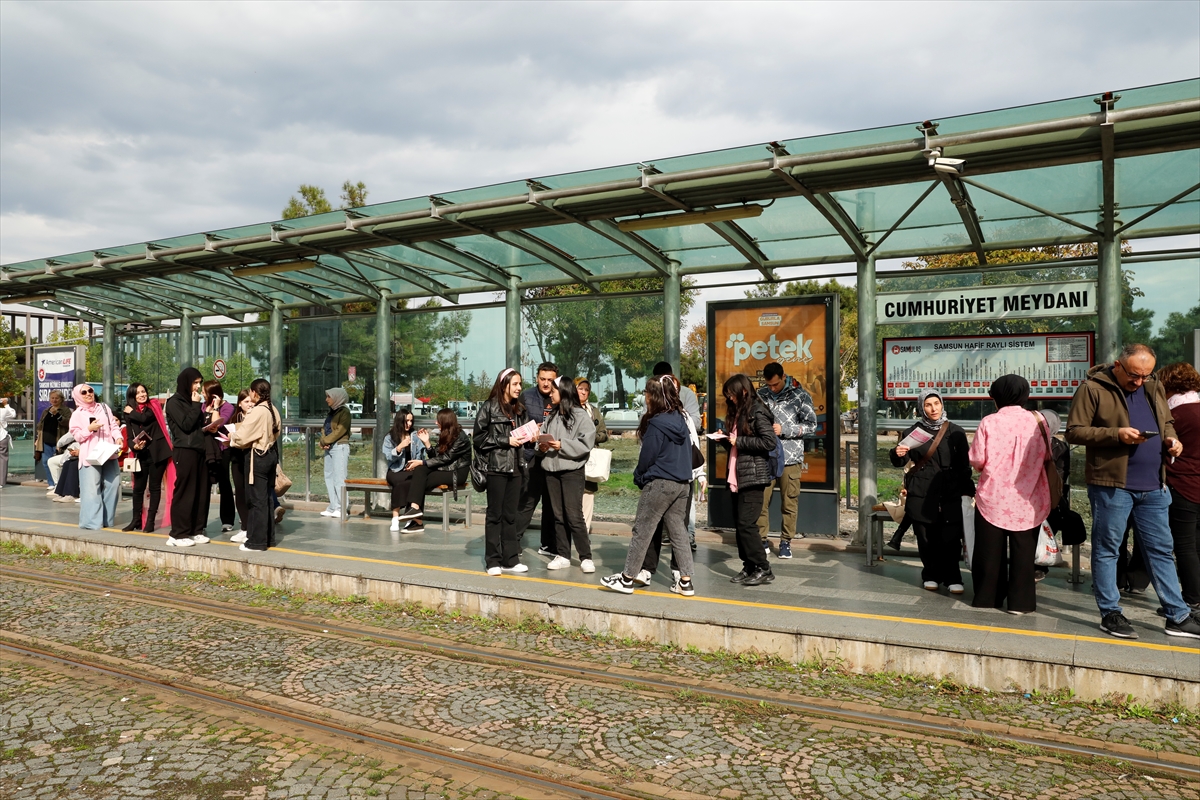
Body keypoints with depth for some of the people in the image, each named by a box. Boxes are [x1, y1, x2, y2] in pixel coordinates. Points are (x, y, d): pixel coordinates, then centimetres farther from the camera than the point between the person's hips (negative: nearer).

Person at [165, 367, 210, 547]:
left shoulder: (192, 401, 20)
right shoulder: (174, 402, -3)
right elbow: (186, 425, -13)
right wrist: (196, 405, -8)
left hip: (199, 450, 8)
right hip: (184, 451, -8)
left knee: (201, 492, 6)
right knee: (185, 492, -6)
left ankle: (195, 530, 12)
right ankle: (178, 534, -1)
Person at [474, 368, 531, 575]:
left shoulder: (519, 409, 12)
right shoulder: (489, 407, -5)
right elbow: (479, 437, -10)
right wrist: (505, 441, -15)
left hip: (515, 466, 5)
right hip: (496, 467, -5)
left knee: (511, 515, 9)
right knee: (495, 514, 2)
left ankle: (510, 560, 14)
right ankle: (493, 561, 8)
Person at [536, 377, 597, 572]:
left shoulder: (580, 415, -5)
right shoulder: (552, 416, 15)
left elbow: (586, 444, -14)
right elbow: (542, 439, 15)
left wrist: (562, 445, -19)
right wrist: (542, 447, -6)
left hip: (572, 471, -6)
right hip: (551, 471, 6)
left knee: (574, 516, -6)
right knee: (558, 516, 10)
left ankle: (586, 557, 2)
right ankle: (562, 555, 17)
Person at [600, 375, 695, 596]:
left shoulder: (656, 423, -15)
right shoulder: (680, 420, 7)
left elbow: (647, 457, -11)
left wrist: (639, 477, 7)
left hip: (659, 484, -8)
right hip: (681, 483, 8)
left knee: (641, 532, 1)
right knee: (679, 533, 10)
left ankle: (627, 579, 9)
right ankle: (685, 582, 11)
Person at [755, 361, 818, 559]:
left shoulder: (799, 395, -3)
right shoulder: (761, 395, 6)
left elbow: (811, 424, -4)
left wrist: (784, 430, -13)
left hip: (790, 456, -2)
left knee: (789, 502, 3)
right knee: (761, 500, 1)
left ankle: (786, 542, 15)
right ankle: (762, 540, 15)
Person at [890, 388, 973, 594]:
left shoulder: (955, 432, 6)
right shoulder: (914, 432, 6)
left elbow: (964, 465, 11)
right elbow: (900, 461, 7)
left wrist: (967, 490, 6)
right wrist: (897, 454, -16)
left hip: (950, 495, 0)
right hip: (922, 494, 0)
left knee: (950, 538, -5)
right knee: (926, 539, 4)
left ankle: (952, 577, 8)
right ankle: (931, 575, 20)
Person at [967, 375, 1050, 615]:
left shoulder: (989, 422, -9)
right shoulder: (1038, 420, -2)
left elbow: (977, 461, -10)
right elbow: (1046, 456, 7)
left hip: (993, 497, -1)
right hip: (1027, 498, 1)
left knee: (990, 551, 9)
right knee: (1023, 551, 7)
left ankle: (987, 597, 17)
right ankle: (1020, 601, 9)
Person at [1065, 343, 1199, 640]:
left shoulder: (1154, 387, 11)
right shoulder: (1093, 389, -8)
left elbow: (1166, 423, 24)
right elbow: (1074, 431, -10)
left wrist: (1171, 439, 2)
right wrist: (1116, 434, -21)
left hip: (1153, 485, 6)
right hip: (1111, 484, -6)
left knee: (1161, 550, 13)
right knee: (1106, 549, 4)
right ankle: (1110, 614, 14)